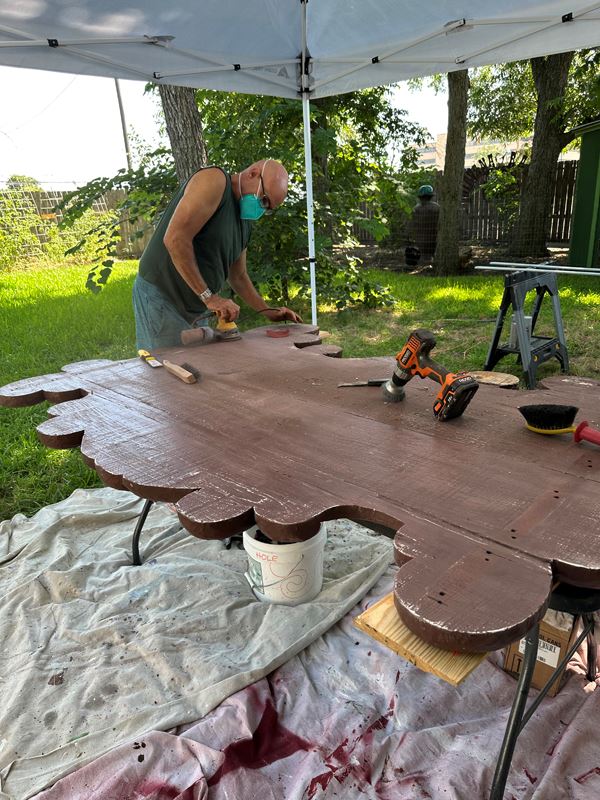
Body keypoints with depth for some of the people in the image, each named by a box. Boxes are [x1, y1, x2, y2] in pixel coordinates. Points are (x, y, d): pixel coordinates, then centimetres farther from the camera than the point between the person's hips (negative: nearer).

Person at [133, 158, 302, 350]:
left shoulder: (245, 222, 14)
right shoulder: (214, 181, -13)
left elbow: (238, 276, 23)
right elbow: (174, 238, -24)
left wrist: (268, 311, 13)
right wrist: (209, 296, -23)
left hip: (196, 308, 9)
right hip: (161, 297, -8)